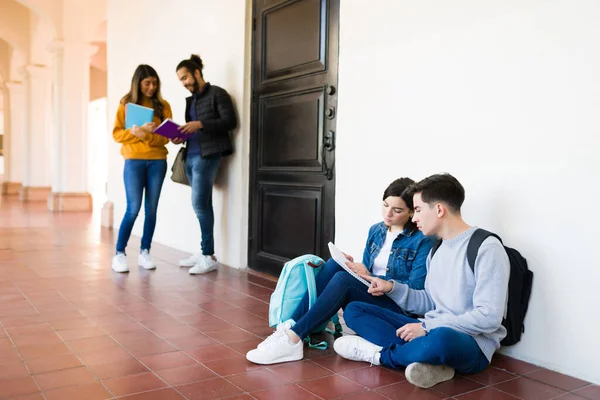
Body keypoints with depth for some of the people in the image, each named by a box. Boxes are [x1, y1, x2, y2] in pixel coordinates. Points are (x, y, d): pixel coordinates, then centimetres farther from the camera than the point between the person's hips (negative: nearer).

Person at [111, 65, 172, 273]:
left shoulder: (163, 106, 6)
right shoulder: (126, 104, 4)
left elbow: (166, 136, -1)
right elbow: (117, 133, -1)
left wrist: (146, 135, -18)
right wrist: (137, 131, -17)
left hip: (157, 161, 2)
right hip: (134, 161, -2)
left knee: (151, 208, 4)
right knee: (133, 209, -7)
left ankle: (145, 253, 14)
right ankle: (119, 254, 4)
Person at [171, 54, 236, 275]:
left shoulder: (217, 93, -1)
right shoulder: (190, 100, 22)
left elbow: (230, 121, -11)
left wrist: (200, 124, -18)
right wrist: (180, 137, 3)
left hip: (207, 155, -8)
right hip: (191, 156, 8)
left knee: (200, 204, -13)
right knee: (203, 205, 8)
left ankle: (209, 256, -8)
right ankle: (204, 252, 12)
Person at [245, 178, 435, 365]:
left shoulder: (423, 240, -10)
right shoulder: (376, 230, 10)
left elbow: (417, 289, -16)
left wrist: (370, 277, -21)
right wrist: (353, 267, -9)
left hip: (397, 308, -6)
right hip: (367, 296, 6)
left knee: (343, 279, -31)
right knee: (335, 264, -20)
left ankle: (293, 339, -33)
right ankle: (291, 325, -26)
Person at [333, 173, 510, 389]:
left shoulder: (486, 248, -14)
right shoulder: (437, 249, 12)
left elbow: (489, 317, -22)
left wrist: (427, 327, -21)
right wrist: (393, 288, 4)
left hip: (472, 344, -8)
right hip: (433, 332, 8)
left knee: (440, 339, -44)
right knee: (353, 310, 3)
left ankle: (380, 353, -13)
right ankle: (428, 358, -17)